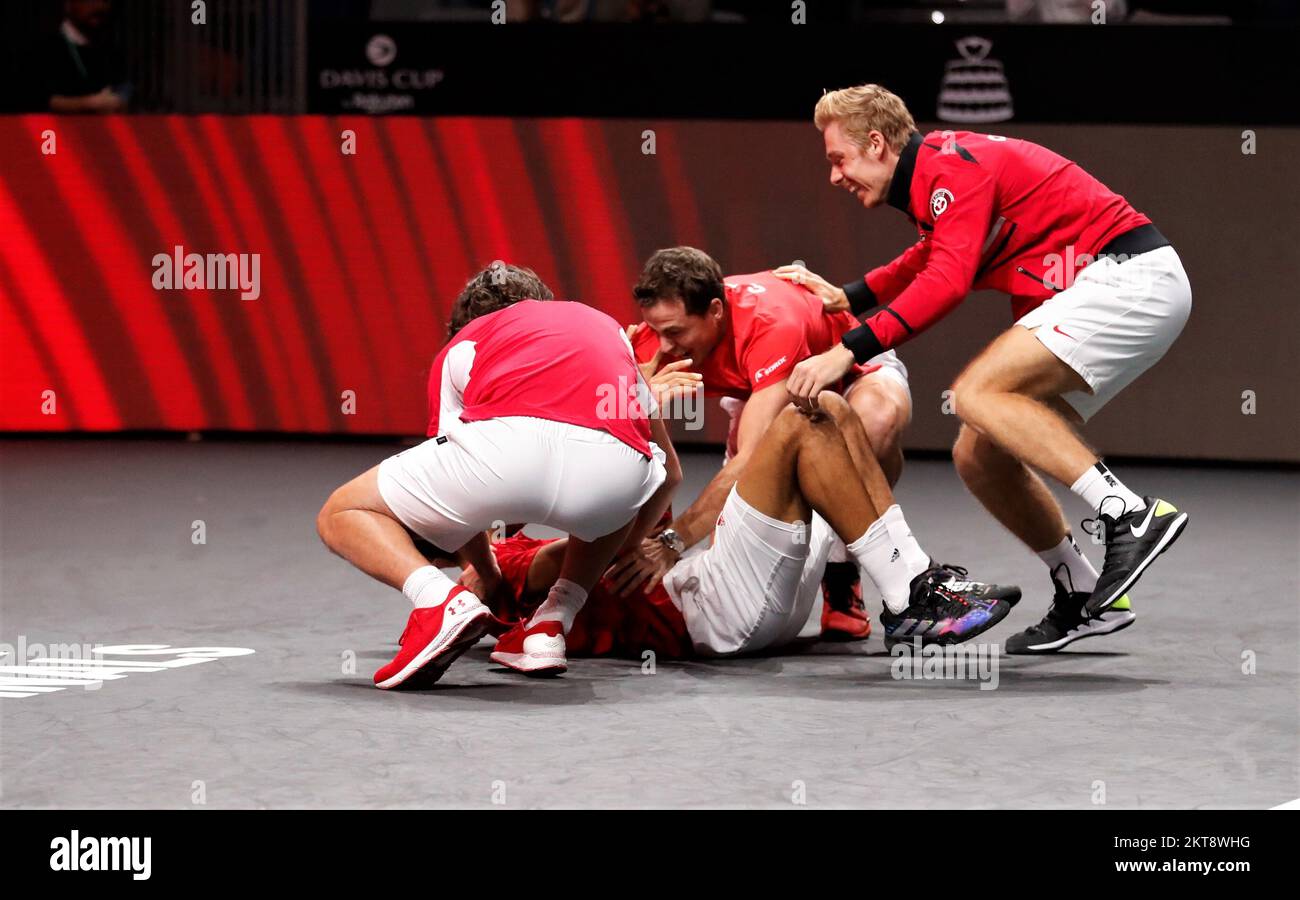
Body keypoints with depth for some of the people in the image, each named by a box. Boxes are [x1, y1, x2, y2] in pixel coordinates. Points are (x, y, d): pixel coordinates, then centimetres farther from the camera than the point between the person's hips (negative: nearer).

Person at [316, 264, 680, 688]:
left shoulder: (461, 346, 34)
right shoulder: (604, 325, 40)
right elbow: (669, 472, 46)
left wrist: (492, 581, 54)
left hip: (508, 444, -2)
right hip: (616, 467, 3)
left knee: (341, 516, 19)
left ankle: (443, 603, -10)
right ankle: (550, 623, 21)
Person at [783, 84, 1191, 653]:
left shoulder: (952, 165, -15)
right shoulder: (934, 176, 17)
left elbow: (947, 281, -28)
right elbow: (930, 260, 39)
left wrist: (848, 350, -31)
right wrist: (850, 298, 31)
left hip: (1131, 277, -10)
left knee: (977, 394, -25)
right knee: (978, 455, 5)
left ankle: (1132, 516, -29)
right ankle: (1084, 597, 12)